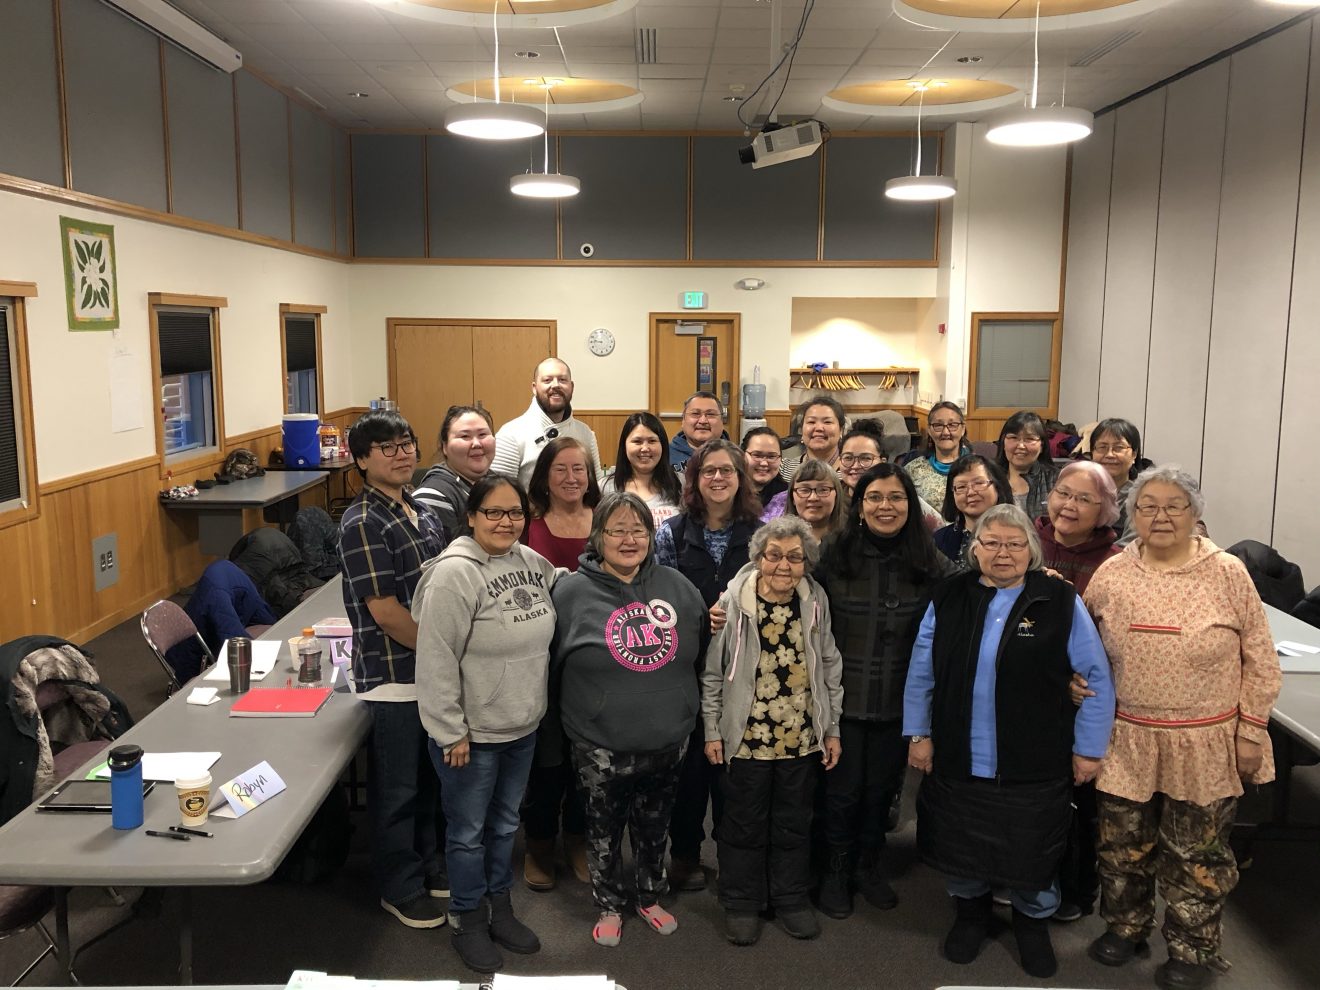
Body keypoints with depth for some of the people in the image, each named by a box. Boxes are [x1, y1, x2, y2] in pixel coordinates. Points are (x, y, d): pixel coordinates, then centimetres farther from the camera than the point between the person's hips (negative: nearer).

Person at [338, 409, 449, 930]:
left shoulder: (423, 511, 7)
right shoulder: (363, 524, -18)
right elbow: (385, 611, -21)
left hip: (432, 668, 8)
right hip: (392, 676, -8)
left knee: (427, 778, 21)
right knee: (397, 788, 8)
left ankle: (427, 866, 39)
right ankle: (400, 888, 25)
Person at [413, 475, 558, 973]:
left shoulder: (534, 563, 0)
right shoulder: (454, 574, -20)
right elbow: (437, 662, -20)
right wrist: (451, 733, -18)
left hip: (522, 726, 6)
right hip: (471, 733, -6)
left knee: (505, 825, 21)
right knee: (469, 832, 11)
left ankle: (500, 909, 39)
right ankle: (467, 922, 30)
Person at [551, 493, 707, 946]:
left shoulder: (677, 586, 1)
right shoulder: (572, 592, -9)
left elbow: (698, 653, 12)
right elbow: (553, 663, -3)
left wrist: (686, 695, 10)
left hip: (668, 739, 3)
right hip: (601, 745, -3)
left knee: (654, 826, 20)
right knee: (604, 829, 14)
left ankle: (650, 898, 42)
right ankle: (609, 906, 36)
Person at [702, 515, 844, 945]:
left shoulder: (816, 602, -1)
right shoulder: (734, 601, -11)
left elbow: (830, 667, 8)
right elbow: (713, 671, -4)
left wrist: (833, 729, 8)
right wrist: (712, 731, -3)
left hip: (802, 737, 3)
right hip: (745, 737, -3)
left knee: (795, 823, 16)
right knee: (744, 824, 11)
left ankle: (791, 897, 35)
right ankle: (741, 903, 29)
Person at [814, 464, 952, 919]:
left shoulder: (931, 563, -6)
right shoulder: (834, 556, -10)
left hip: (899, 703, 2)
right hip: (843, 699, -2)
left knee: (883, 788, 18)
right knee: (843, 789, 11)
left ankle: (869, 865, 41)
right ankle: (835, 871, 34)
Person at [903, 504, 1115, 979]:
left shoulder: (1061, 602, -8)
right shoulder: (948, 598, -1)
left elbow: (1097, 679, -4)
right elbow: (921, 672, 4)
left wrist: (1089, 748, -3)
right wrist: (918, 734, 4)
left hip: (1035, 768, -2)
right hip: (957, 761, 2)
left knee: (1032, 852, 14)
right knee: (960, 847, 18)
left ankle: (1033, 921, 42)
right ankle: (970, 911, 45)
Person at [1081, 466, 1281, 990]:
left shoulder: (1228, 574, -7)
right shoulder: (1112, 574, -2)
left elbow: (1259, 661, -2)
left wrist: (1251, 732, -4)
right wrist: (1090, 718, 2)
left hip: (1204, 746, -2)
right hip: (1128, 741, 2)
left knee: (1196, 853, 11)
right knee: (1123, 843, 15)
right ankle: (1125, 927, 37)